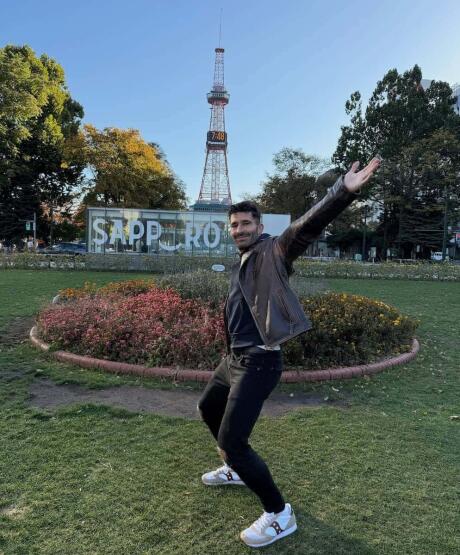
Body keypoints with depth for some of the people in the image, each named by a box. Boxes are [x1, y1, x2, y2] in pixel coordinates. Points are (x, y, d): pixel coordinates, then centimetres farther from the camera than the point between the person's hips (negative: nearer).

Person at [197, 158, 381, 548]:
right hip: (235, 358, 10)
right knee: (208, 409, 27)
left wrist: (343, 192, -44)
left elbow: (308, 226, -29)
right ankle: (235, 470, 48)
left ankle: (279, 514, 10)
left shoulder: (273, 252, -11)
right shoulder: (240, 264, 14)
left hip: (258, 362, -10)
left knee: (232, 440, -11)